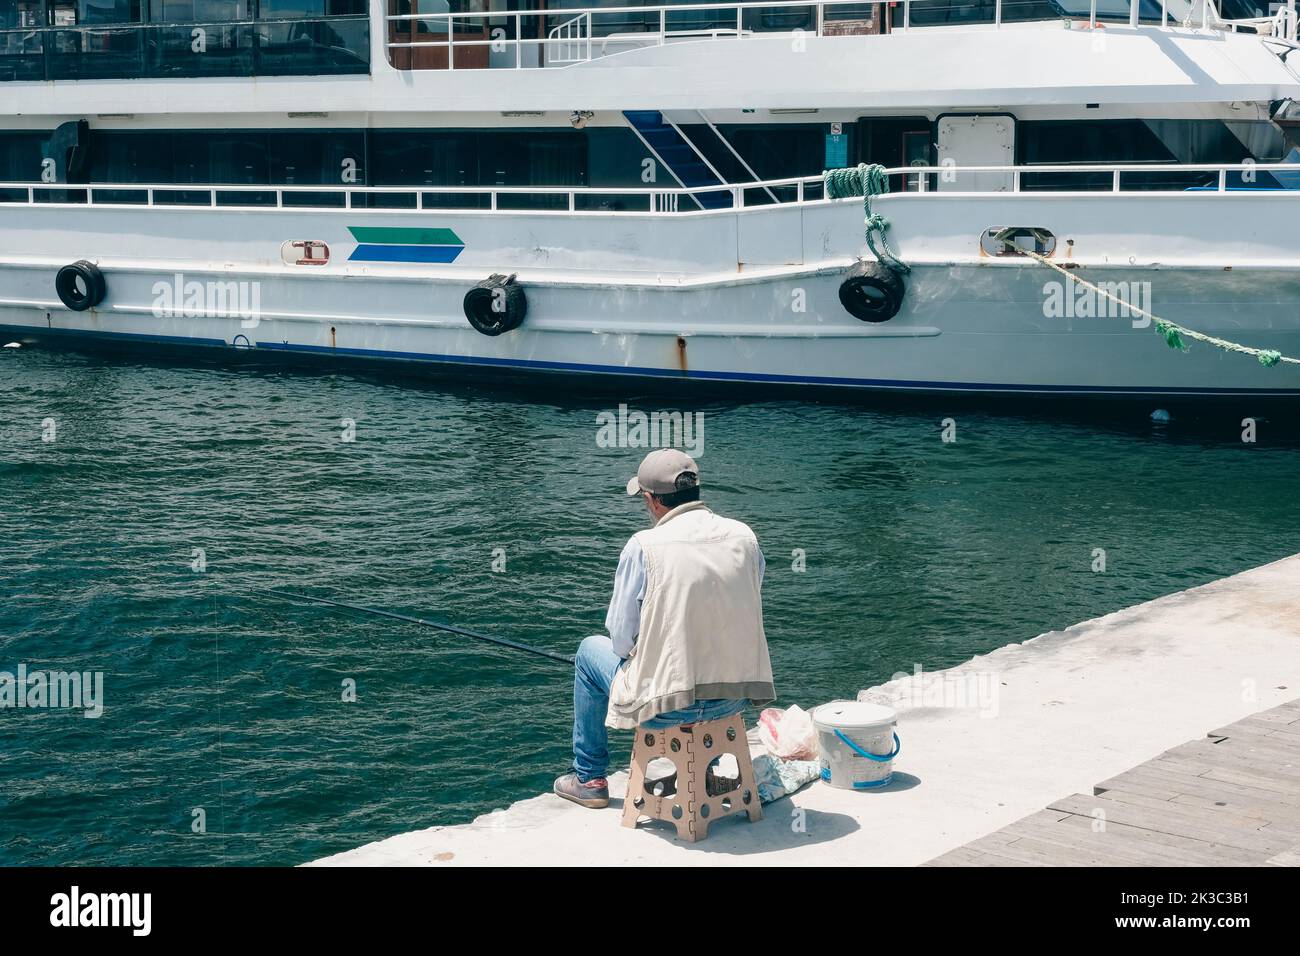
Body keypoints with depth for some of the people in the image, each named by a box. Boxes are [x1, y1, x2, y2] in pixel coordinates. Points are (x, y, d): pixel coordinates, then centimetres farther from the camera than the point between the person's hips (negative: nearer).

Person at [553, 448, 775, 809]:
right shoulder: (744, 536, 0)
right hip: (737, 697, 5)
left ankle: (589, 779, 35)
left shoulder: (644, 546, -13)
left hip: (667, 705, -5)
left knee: (591, 650, 25)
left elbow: (620, 639, -7)